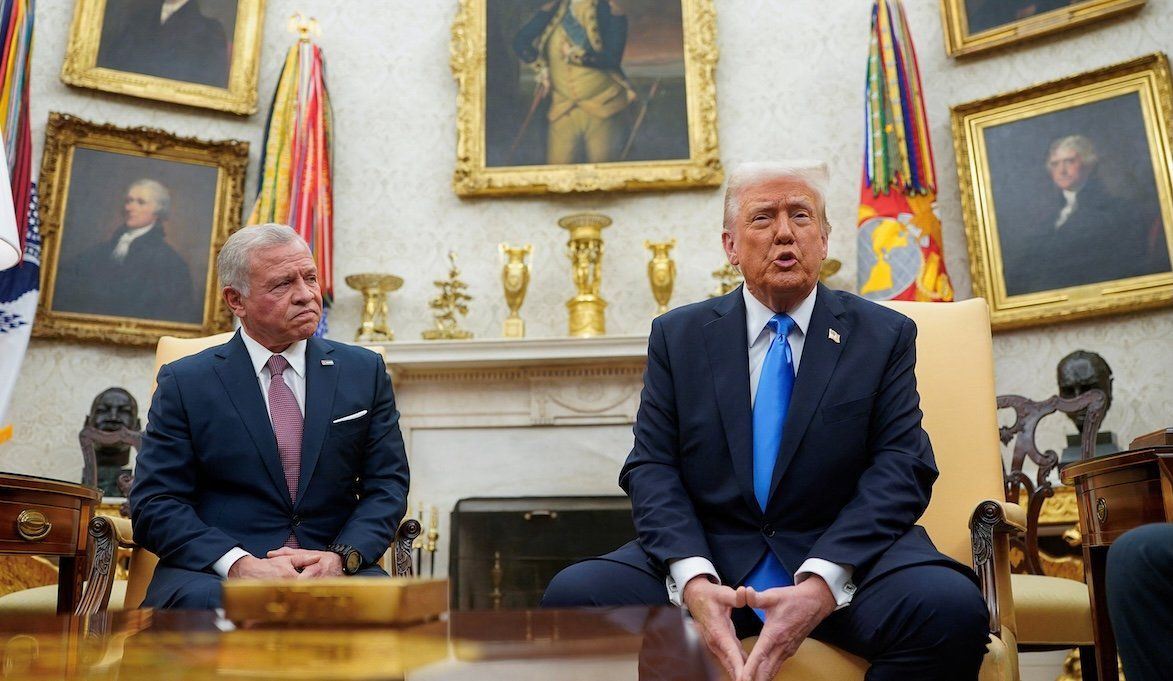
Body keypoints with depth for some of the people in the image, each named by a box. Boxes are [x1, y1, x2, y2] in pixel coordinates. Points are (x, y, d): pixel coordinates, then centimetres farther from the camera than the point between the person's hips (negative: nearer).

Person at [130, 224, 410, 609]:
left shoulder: (365, 371, 10)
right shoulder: (185, 382, 6)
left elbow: (387, 484, 9)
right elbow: (154, 502, 1)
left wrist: (341, 556, -10)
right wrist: (238, 563, -16)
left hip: (331, 568, 2)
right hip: (213, 573, -1)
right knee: (209, 603, -36)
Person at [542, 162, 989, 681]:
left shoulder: (885, 336, 7)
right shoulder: (677, 336, 9)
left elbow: (900, 467, -3)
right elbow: (652, 467, 2)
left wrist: (822, 583, -19)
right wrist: (692, 578, -18)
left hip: (844, 559, 0)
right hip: (706, 555, 1)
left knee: (951, 607, -30)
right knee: (573, 594, -23)